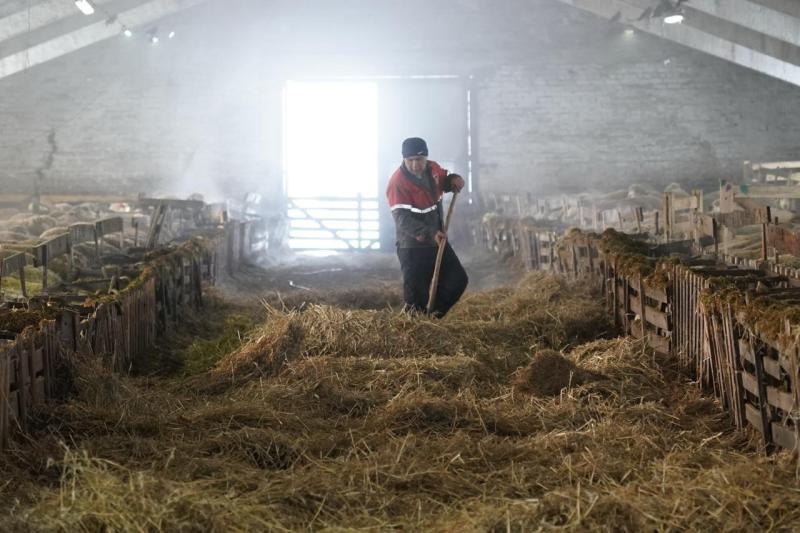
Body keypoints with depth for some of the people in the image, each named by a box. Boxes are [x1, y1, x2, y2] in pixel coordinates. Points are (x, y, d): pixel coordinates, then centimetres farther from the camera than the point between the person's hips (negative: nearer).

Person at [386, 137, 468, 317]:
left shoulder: (433, 168, -2)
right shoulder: (397, 182, -23)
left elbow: (444, 181, 21)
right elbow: (403, 220, -30)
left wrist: (453, 180, -4)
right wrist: (430, 233, -41)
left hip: (438, 241, 7)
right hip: (413, 248, -7)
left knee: (458, 281, 12)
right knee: (416, 296, -7)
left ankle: (433, 315, 23)